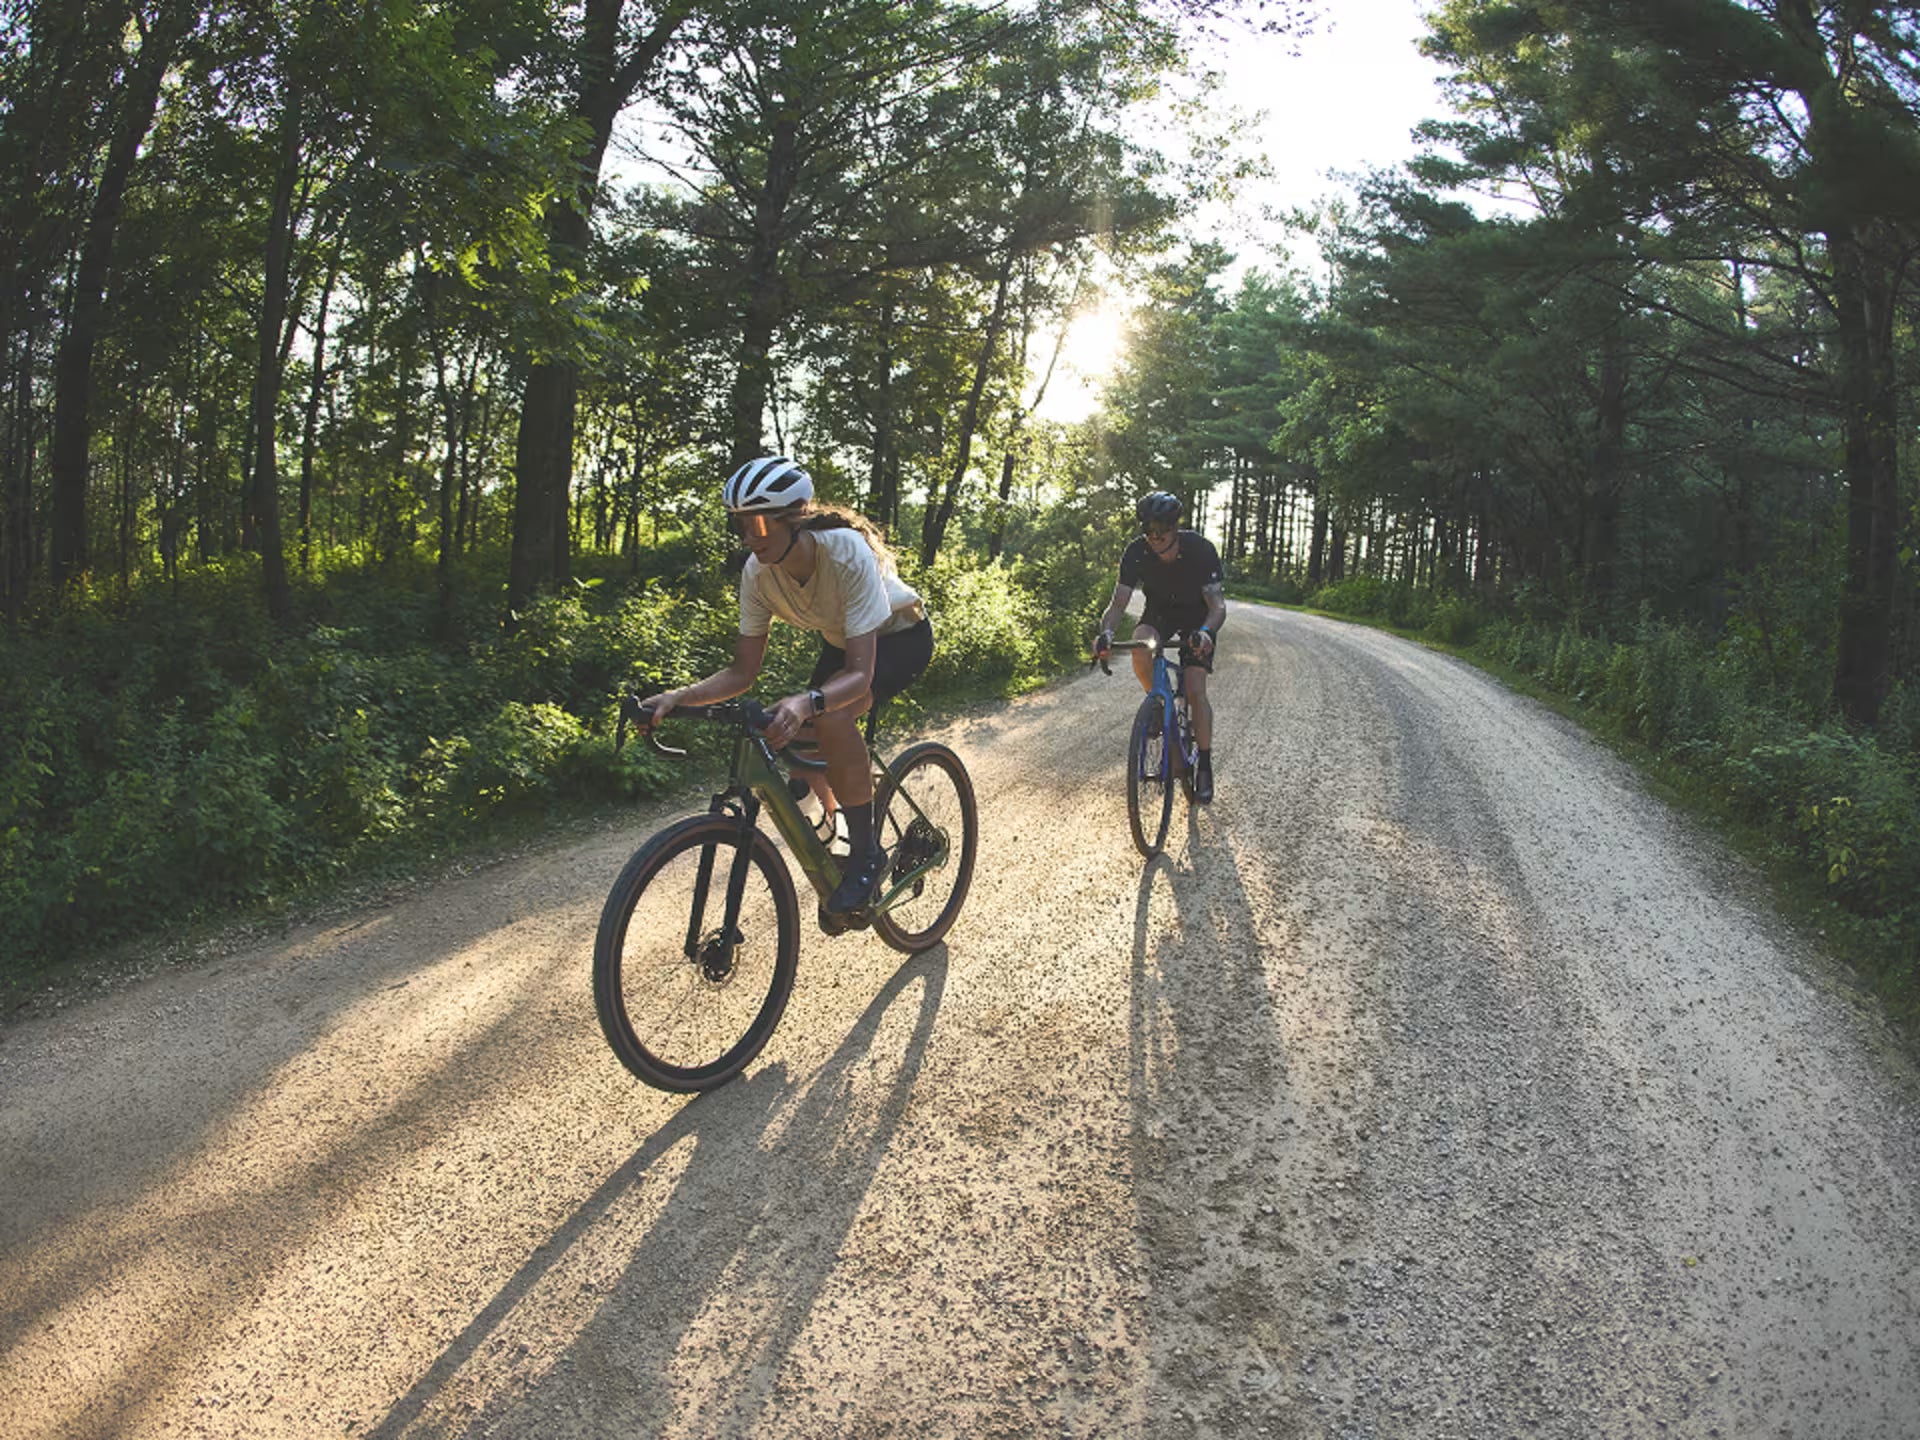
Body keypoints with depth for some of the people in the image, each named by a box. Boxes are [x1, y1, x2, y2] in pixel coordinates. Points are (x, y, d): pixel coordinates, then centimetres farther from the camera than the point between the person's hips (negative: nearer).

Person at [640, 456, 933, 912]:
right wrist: (679, 697, -33)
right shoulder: (758, 571, -21)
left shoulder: (848, 554, -38)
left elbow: (860, 674, -41)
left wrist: (806, 703, -60)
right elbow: (742, 672, -16)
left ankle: (866, 851, -17)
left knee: (831, 715, -33)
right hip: (840, 640, 6)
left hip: (901, 636, -6)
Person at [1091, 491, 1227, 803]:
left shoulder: (1200, 549, -29)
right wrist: (1106, 632, -46)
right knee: (1139, 646, -33)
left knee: (1195, 691, -14)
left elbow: (1217, 605, -32)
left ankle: (1205, 765, 1)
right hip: (1159, 613, 2)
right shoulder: (1137, 552, -23)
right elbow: (1119, 602, -24)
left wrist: (1206, 632, -55)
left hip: (1197, 616, -2)